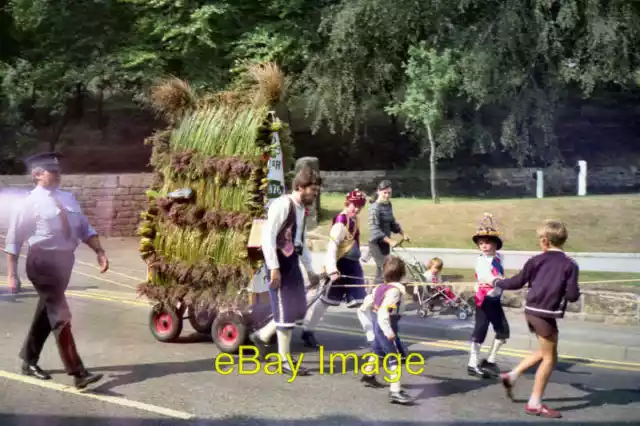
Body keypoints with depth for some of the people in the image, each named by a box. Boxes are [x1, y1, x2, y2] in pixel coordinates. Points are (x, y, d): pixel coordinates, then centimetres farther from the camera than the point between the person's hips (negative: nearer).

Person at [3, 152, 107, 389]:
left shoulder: (68, 198, 8)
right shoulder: (30, 203, -8)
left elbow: (85, 228, 10)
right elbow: (13, 241, -5)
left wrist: (100, 252, -3)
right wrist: (12, 274, -8)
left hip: (64, 260, 7)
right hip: (43, 262, -7)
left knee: (47, 314, 18)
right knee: (60, 317, -10)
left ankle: (29, 361, 37)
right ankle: (78, 373, -10)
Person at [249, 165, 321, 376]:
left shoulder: (302, 209, 14)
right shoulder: (282, 204, -14)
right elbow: (268, 236, -20)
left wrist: (310, 270, 24)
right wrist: (274, 268, -24)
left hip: (292, 261, 9)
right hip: (279, 261, -9)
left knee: (299, 309, 12)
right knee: (286, 311, -4)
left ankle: (261, 335, 29)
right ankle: (285, 361, 7)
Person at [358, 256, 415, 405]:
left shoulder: (381, 287, 2)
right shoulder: (395, 290, -23)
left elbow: (369, 299, 17)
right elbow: (383, 312, -29)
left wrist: (364, 308, 40)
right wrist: (388, 332, -31)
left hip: (378, 324, 9)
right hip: (386, 326, -9)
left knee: (378, 351, 30)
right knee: (395, 359, -10)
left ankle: (368, 376, 49)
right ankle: (395, 392, -16)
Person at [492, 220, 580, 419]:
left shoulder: (536, 260, 5)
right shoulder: (570, 265, -6)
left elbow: (517, 283, 9)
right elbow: (572, 296, -9)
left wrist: (497, 282, 26)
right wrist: (576, 292, 14)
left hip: (531, 311, 6)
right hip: (546, 314, -6)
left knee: (545, 352, 25)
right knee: (550, 357, 5)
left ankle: (512, 376, 20)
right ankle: (534, 404, 7)